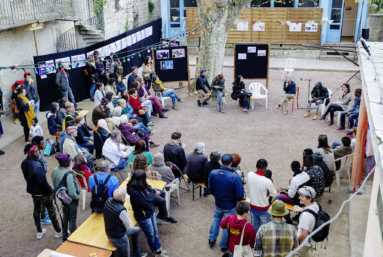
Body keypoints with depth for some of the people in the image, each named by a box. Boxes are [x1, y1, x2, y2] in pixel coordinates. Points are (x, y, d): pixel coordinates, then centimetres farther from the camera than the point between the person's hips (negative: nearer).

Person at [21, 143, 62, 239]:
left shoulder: (24, 163, -5)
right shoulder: (37, 165, -33)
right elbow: (42, 181, -30)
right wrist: (50, 190, -15)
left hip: (32, 191, 8)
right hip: (42, 192, -8)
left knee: (36, 210, 21)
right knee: (51, 210, 10)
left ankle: (39, 231, 38)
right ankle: (58, 231, 24)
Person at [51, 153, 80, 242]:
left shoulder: (54, 171, -10)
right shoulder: (68, 175, -34)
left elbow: (55, 185, 5)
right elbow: (72, 193, -32)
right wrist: (77, 196, -12)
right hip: (71, 201, -8)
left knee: (65, 217, 26)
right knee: (72, 220, 11)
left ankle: (65, 237, 43)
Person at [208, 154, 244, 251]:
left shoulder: (213, 173, -19)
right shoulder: (235, 177, -30)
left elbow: (210, 188, -3)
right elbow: (240, 195, -24)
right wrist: (237, 199, 0)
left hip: (218, 203, 3)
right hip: (230, 206, -3)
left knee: (216, 219, 30)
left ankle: (212, 239, 43)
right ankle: (224, 246, 36)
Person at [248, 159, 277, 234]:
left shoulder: (250, 175, -16)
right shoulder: (267, 182, -30)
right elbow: (274, 193, -12)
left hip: (252, 207, 5)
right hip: (263, 209, -5)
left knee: (254, 227, 23)